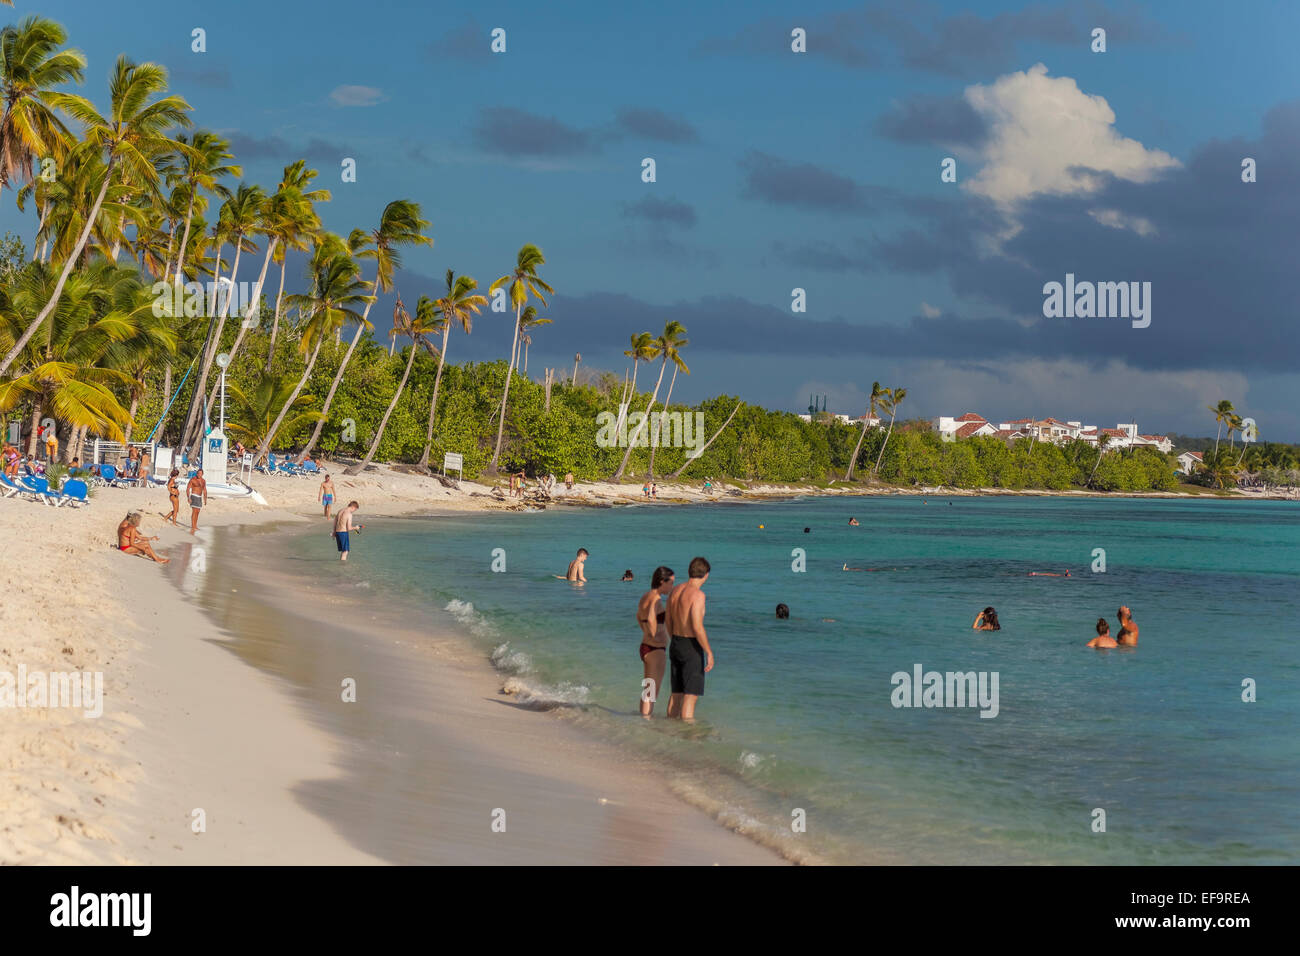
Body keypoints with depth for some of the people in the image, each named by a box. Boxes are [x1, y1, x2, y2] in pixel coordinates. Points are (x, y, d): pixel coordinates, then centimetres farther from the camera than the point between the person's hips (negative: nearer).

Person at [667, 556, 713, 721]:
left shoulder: (675, 590, 6)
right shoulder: (697, 594, -18)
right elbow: (697, 627, -23)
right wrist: (709, 652, -18)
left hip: (675, 645, 8)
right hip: (692, 647, -8)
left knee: (677, 693, 16)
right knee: (691, 695, -4)